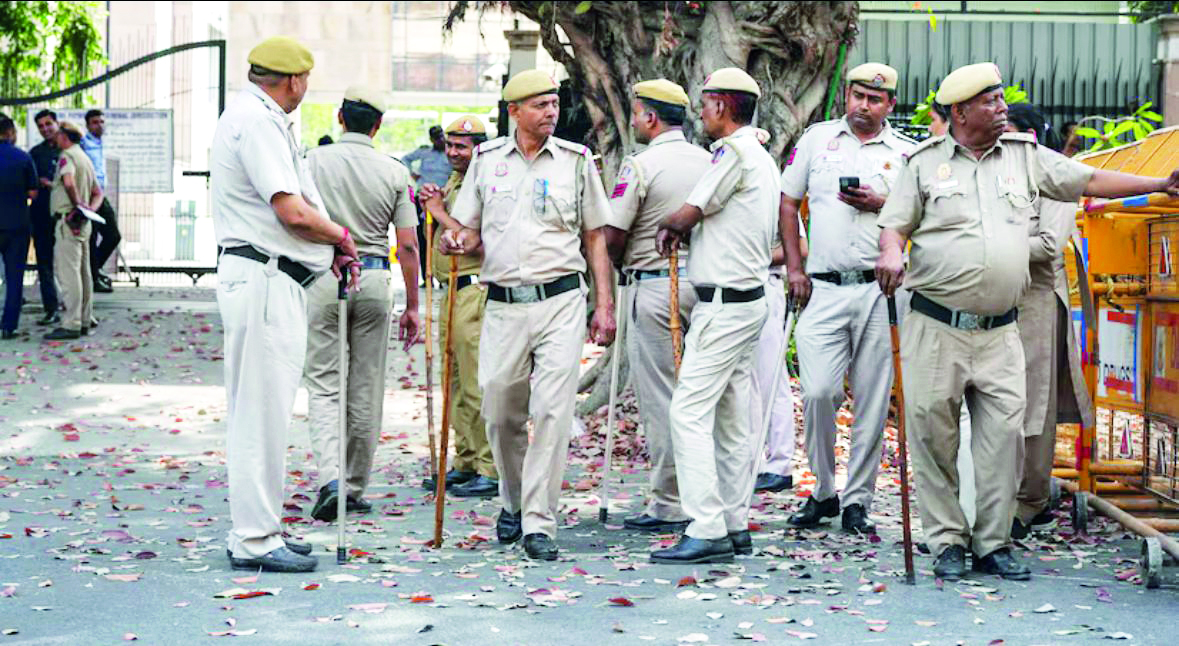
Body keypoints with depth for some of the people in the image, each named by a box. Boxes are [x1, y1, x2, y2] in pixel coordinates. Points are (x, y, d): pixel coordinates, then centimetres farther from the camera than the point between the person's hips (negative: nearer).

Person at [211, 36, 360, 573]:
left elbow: (286, 209, 21)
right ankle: (255, 541, -5)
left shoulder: (262, 119, 19)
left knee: (262, 410, 15)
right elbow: (292, 211, -20)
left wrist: (332, 246, 8)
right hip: (263, 280, -11)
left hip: (273, 281, 11)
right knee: (261, 410, -8)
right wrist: (341, 236, -3)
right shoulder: (255, 121, -14)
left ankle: (256, 530, 22)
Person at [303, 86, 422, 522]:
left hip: (323, 275, -1)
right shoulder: (394, 172, 1)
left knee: (323, 384, 3)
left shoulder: (315, 161, -3)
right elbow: (407, 246, -1)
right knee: (367, 389, 10)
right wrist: (412, 305, 7)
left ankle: (331, 478, -16)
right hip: (374, 279, 1)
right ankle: (356, 490, 16)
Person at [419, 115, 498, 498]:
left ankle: (491, 470, -7)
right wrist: (432, 206, 7)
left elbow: (476, 242, -20)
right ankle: (465, 463, 20)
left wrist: (441, 213, -12)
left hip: (474, 291, -10)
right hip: (451, 292, 10)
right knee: (456, 383, 13)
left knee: (477, 386, -10)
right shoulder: (453, 182, 19)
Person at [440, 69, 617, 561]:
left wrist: (604, 304, 4)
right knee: (500, 413, 5)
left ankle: (539, 521, -7)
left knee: (553, 411, -10)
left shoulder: (576, 160, 7)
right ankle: (513, 502, 30)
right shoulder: (486, 160, 10)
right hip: (503, 303, 2)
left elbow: (595, 237, 10)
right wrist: (457, 242, -9)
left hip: (561, 301, -2)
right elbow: (471, 232, 15)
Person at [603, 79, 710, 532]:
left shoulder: (641, 164, -10)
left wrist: (623, 266, 10)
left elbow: (612, 237, -10)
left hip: (654, 287, -6)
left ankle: (669, 504, 0)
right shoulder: (709, 162, 9)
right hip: (703, 284, 6)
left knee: (660, 398, -2)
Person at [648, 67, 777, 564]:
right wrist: (680, 228, 5)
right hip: (747, 299, 10)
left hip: (724, 305, -10)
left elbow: (687, 214, -11)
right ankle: (735, 526, 16)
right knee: (732, 419, 12)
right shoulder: (762, 157, 18)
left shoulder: (734, 153, -14)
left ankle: (707, 531, -16)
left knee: (690, 411, -12)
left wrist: (666, 224, 10)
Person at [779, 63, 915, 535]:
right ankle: (823, 492, 9)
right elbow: (788, 202, 16)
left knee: (873, 402, 2)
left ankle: (857, 502, 12)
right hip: (824, 289, 0)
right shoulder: (817, 138, 12)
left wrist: (882, 205, -10)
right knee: (817, 393, -10)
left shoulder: (907, 153, 9)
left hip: (880, 289, 0)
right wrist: (794, 267, 7)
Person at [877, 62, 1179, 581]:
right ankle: (947, 543, 11)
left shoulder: (1027, 157, 11)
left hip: (1000, 332, 3)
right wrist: (892, 253, -20)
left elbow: (1091, 181, 14)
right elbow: (895, 223, 2)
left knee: (1003, 436, -1)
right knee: (933, 435, -1)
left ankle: (993, 543, 9)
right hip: (936, 328, -2)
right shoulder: (925, 162, 4)